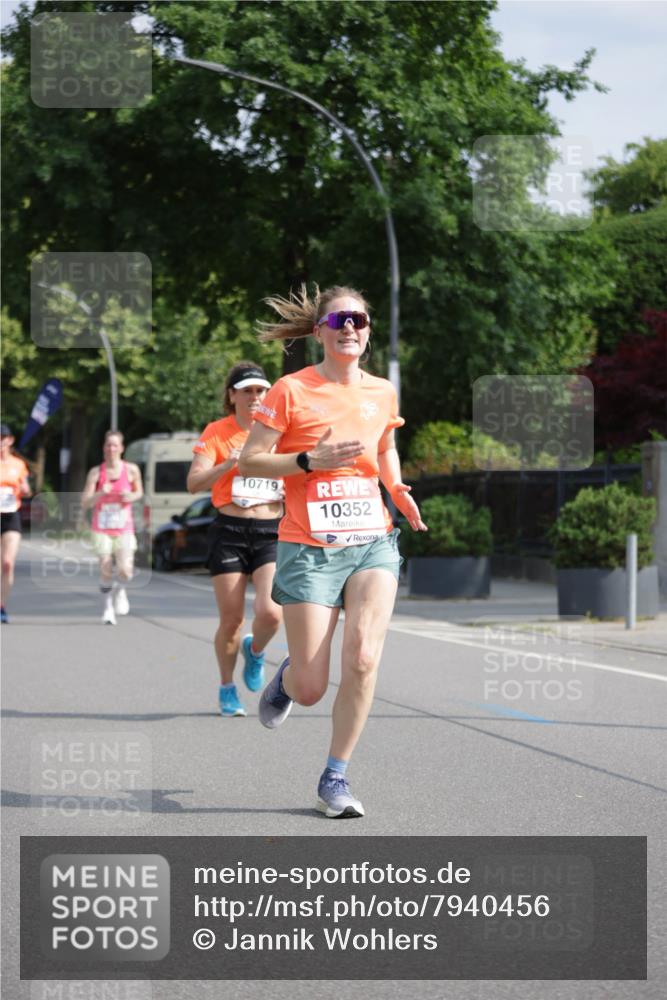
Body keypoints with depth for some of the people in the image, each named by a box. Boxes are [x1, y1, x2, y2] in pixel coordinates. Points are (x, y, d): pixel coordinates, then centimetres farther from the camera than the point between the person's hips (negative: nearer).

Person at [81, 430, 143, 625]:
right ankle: (108, 606, 20)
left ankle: (120, 590, 21)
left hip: (124, 529, 0)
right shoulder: (96, 472, -4)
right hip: (102, 529, 0)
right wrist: (101, 493, -24)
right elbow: (85, 503, -7)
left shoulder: (131, 470, -1)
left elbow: (139, 492, 16)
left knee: (125, 571, -13)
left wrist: (131, 497, -6)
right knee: (106, 570, -4)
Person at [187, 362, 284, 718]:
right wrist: (228, 465, -26)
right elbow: (194, 482, -12)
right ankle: (227, 687, 23)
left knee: (270, 613, -17)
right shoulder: (217, 432, -1)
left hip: (272, 532, 2)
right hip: (230, 532, -2)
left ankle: (255, 650, 18)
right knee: (231, 619, -1)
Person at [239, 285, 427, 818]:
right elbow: (250, 461, -4)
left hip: (373, 541, 3)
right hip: (309, 548, -3)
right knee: (311, 691, -3)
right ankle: (287, 675, 37)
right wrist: (311, 460, -17)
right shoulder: (291, 390, -5)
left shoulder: (382, 392, 9)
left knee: (363, 656, -19)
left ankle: (335, 778, -4)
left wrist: (397, 488, 9)